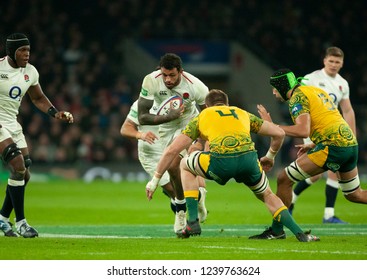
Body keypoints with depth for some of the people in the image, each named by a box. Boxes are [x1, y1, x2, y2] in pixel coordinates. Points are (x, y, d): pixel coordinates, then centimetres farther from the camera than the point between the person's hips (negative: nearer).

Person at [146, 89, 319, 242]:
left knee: (185, 165, 29)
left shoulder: (201, 116, 30)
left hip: (219, 162, -2)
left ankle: (193, 222, 20)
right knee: (267, 196, 30)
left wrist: (155, 180, 32)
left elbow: (172, 150, 25)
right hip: (248, 159, 2)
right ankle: (301, 235, 16)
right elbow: (279, 133, 29)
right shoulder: (243, 113, 34)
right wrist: (270, 157, 46)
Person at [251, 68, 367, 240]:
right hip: (351, 143, 9)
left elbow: (303, 131, -17)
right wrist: (313, 145, 25)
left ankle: (276, 230, 2)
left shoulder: (298, 96, -3)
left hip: (332, 146, -9)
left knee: (284, 179, -2)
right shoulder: (317, 91, 23)